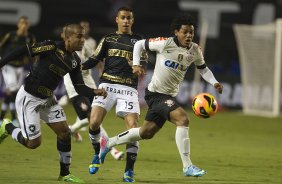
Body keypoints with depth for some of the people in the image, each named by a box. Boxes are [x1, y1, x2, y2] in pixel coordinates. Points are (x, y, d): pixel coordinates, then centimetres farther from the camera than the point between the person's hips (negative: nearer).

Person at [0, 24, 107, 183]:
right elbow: (23, 51, -18)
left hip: (47, 99, 7)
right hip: (29, 98, -7)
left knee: (64, 132, 1)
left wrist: (95, 92, -17)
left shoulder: (75, 61, 0)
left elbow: (79, 87, 2)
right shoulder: (52, 47, -22)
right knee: (34, 143, -6)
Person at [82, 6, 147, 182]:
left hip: (129, 88, 0)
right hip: (107, 85, 0)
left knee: (133, 128, -12)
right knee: (94, 122, -15)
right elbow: (95, 60, 7)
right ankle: (97, 155, 14)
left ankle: (129, 171, -2)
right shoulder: (108, 39, 14)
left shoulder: (138, 41, 12)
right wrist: (80, 66, -11)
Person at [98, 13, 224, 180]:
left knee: (147, 132, 16)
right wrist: (136, 65, -15)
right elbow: (139, 44, -3)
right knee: (183, 119, -25)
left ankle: (109, 143, 36)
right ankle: (187, 167, -23)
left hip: (170, 96, 7)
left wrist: (214, 82, 0)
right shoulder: (166, 43, -15)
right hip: (156, 93, -7)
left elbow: (203, 68, 17)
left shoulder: (195, 50, 0)